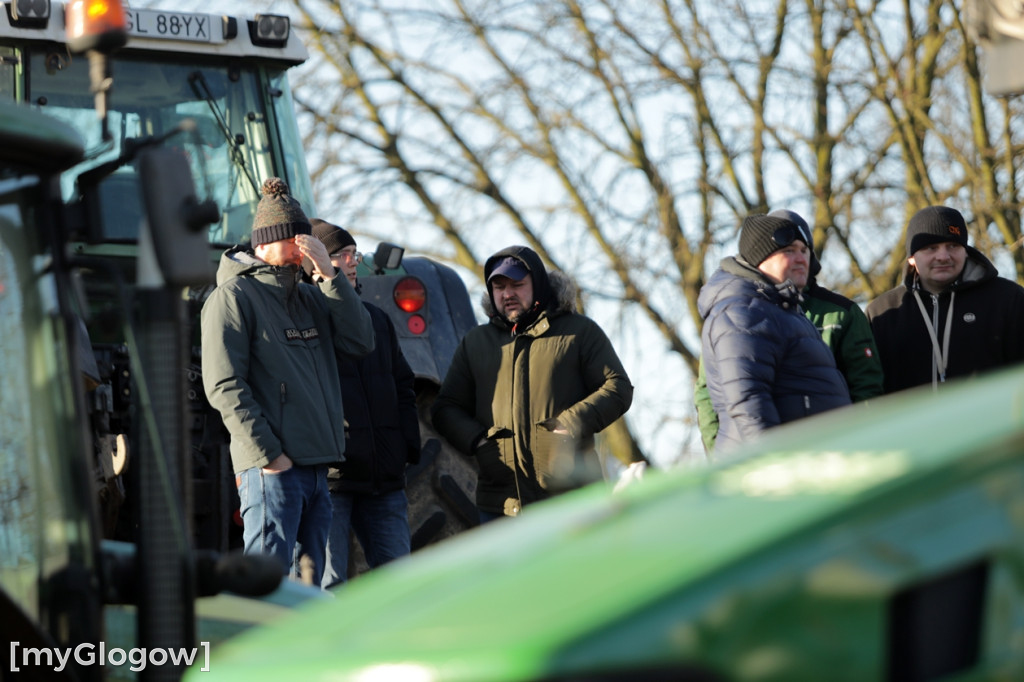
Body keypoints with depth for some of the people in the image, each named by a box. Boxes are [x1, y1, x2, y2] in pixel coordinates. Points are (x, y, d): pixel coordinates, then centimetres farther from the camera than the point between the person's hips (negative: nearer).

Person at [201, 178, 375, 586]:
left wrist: (329, 275, -1)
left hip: (316, 469, 8)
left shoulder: (310, 299, 19)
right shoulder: (233, 296, -3)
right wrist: (267, 454, -16)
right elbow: (224, 386, -11)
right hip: (270, 468, -8)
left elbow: (360, 342, 6)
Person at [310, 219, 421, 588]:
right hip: (328, 476, -7)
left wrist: (408, 445, 14)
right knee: (328, 585, -5)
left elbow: (403, 385, 25)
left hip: (384, 477, 7)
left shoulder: (376, 318, 20)